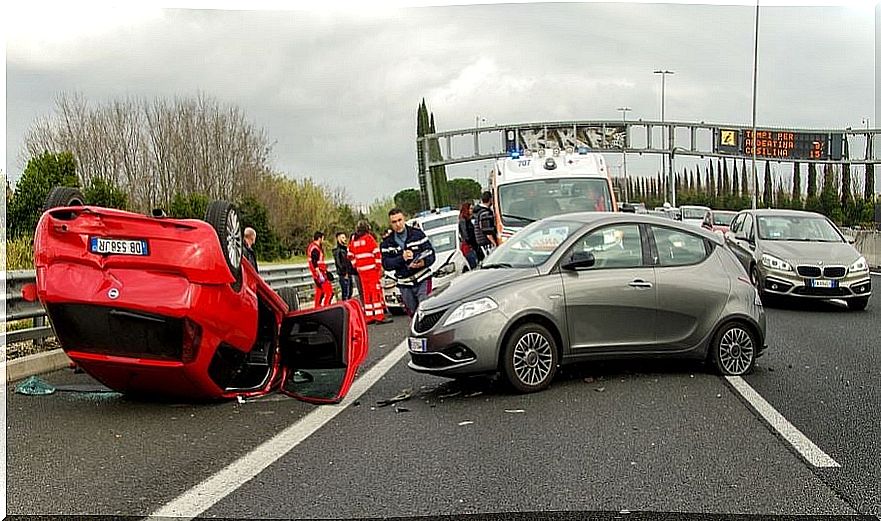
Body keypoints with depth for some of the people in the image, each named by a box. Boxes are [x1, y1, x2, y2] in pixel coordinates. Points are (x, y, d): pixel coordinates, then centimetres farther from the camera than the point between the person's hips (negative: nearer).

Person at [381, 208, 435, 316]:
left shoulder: (418, 234, 1)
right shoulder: (387, 243, 5)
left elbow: (431, 254, -2)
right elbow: (386, 264, -4)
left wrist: (424, 262, -25)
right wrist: (402, 258, -19)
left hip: (423, 280, -3)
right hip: (405, 285, 3)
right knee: (413, 314, 10)